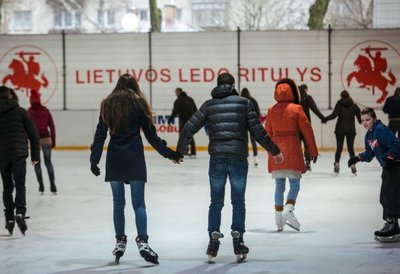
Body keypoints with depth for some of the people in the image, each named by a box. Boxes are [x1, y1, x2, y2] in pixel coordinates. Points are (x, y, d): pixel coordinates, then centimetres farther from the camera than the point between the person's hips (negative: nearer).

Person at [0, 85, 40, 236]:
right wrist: (35, 155, 7)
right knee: (20, 185, -2)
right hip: (19, 154, -2)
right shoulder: (20, 111, 3)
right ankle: (20, 213, -24)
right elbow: (33, 134, 1)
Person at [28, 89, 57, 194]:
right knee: (48, 162, 9)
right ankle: (53, 185, 2)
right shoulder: (45, 111, 1)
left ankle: (41, 186, 6)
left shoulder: (28, 112, -5)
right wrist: (53, 140, 10)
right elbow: (52, 126, 2)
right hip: (46, 138, 2)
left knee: (37, 163, 10)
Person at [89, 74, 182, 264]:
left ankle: (120, 242, 13)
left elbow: (100, 134, 0)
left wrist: (94, 159, 1)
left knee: (118, 202, 11)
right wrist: (169, 153, 5)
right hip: (135, 157, -2)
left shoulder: (108, 104, 5)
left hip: (114, 157, 2)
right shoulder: (139, 103, -1)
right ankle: (142, 242, -11)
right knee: (138, 203, 0)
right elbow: (151, 134, -1)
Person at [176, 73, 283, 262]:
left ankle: (213, 242, 9)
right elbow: (257, 131, 0)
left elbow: (189, 128, 6)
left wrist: (179, 152, 18)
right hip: (238, 159, -1)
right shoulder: (244, 103, 3)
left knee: (216, 203, 11)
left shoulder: (209, 105, 8)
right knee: (238, 202, 9)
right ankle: (238, 243, 9)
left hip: (217, 159, 1)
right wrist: (275, 151, 10)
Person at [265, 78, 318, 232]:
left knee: (279, 185, 9)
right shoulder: (296, 109, -4)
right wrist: (313, 151, 5)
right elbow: (307, 130, -3)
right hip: (292, 153, -4)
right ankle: (288, 209, -19)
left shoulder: (271, 110, 6)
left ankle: (279, 219, 10)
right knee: (295, 184, 2)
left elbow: (268, 133, 12)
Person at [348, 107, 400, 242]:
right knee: (384, 198, 14)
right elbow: (369, 153, 16)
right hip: (387, 167, 11)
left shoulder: (381, 130, -19)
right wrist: (358, 158, 2)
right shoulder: (368, 136, 10)